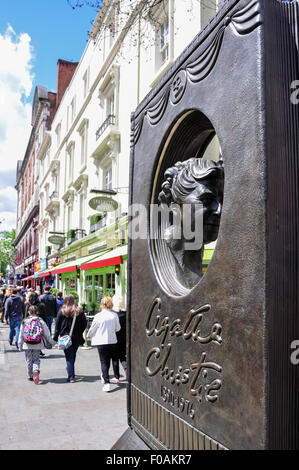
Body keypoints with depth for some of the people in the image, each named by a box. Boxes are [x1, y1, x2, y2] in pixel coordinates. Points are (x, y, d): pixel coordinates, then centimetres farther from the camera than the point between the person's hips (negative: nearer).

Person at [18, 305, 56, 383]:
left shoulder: (24, 322, -3)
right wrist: (52, 342, 9)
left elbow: (21, 335, 1)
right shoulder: (41, 321, -5)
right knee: (36, 359, 11)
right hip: (38, 345, 0)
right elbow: (47, 334, -3)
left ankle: (30, 376, 22)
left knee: (29, 360, 15)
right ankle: (36, 370, -16)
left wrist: (20, 346, 11)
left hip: (27, 345, 0)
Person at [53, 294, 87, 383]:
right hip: (76, 337, 2)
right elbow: (84, 323, 2)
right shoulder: (79, 311, -2)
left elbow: (57, 325, -2)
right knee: (73, 355, 17)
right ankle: (70, 372, 29)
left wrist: (55, 337, 5)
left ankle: (71, 377, -5)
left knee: (69, 357, 0)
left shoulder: (62, 311, -6)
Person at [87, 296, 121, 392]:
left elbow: (92, 329, -1)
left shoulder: (98, 316, -12)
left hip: (101, 342, -3)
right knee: (115, 359, 21)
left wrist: (89, 336, 19)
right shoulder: (115, 315, -4)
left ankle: (106, 383, -5)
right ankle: (116, 377, 33)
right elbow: (118, 328, 7)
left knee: (104, 362, 2)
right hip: (112, 341, 3)